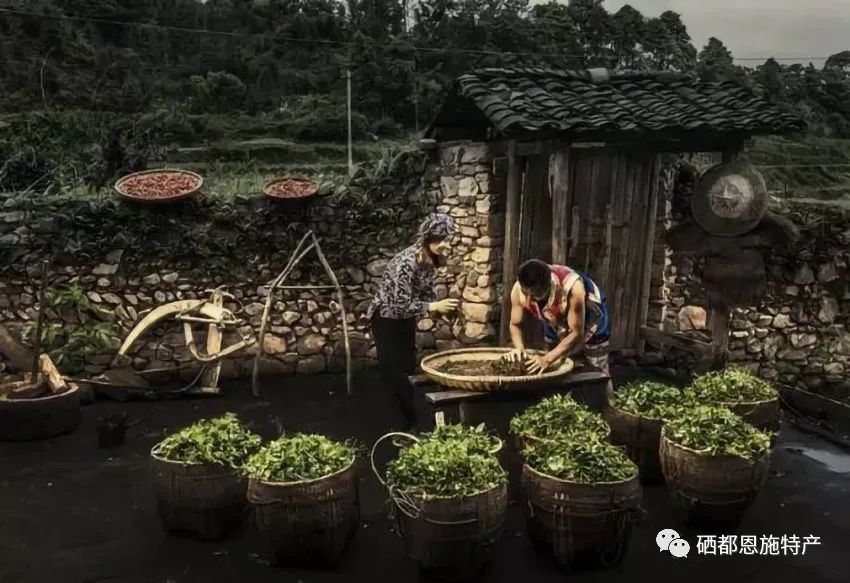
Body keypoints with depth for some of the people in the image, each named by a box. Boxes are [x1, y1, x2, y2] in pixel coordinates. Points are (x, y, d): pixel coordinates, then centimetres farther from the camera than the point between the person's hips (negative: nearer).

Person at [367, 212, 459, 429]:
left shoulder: (431, 260, -7)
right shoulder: (407, 262, -32)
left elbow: (427, 293, 3)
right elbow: (401, 304, -32)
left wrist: (443, 306, -15)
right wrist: (435, 307, -33)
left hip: (406, 319, 8)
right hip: (387, 319, -8)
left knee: (408, 369, 14)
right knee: (395, 372, -3)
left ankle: (407, 419, 26)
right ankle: (410, 423, 4)